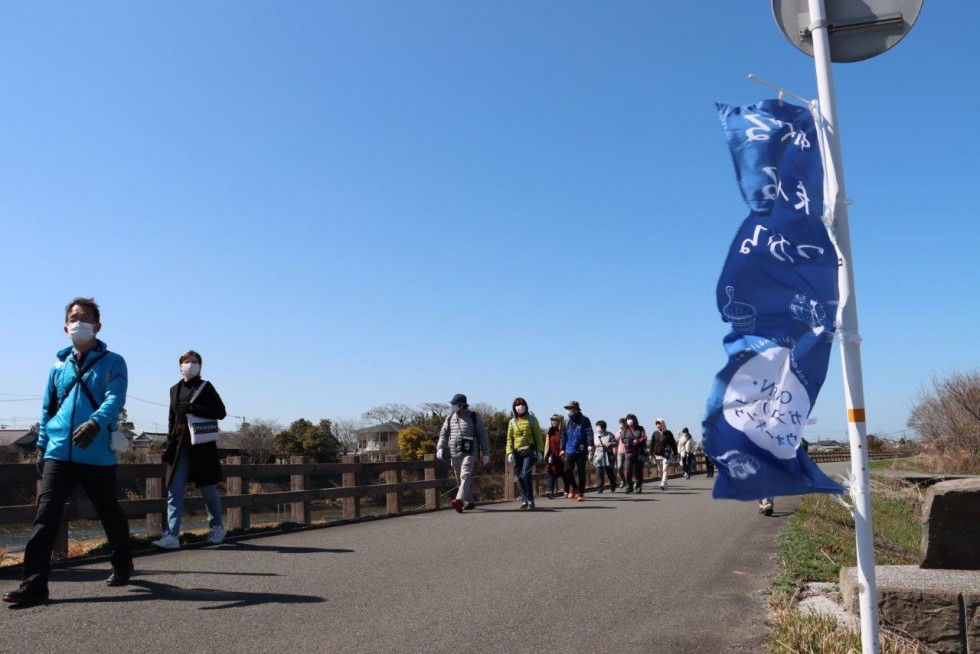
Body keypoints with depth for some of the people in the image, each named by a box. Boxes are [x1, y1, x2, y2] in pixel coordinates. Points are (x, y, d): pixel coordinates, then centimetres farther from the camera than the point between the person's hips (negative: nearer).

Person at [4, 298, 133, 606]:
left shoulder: (112, 363, 0)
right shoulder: (59, 366, 14)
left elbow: (114, 399, -17)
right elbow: (47, 408, 21)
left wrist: (96, 422, -36)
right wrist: (42, 445, 16)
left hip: (98, 456, -3)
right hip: (58, 454, 3)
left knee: (110, 514, 11)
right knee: (46, 515, -9)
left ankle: (122, 566, 32)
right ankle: (34, 584, -7)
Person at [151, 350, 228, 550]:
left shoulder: (205, 387, 1)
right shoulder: (175, 389, 14)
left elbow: (221, 412, -8)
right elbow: (172, 419, 18)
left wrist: (193, 409, -17)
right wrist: (170, 444, 9)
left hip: (202, 446, -4)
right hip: (180, 447, 4)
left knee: (208, 489, 5)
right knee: (174, 491, -6)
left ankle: (217, 527, 23)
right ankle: (172, 535, -8)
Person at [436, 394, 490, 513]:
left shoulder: (474, 417, 3)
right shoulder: (450, 418, 13)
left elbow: (482, 435, 5)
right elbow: (443, 434, 12)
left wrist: (486, 454, 2)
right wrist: (440, 448, -6)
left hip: (469, 453, -5)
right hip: (454, 454, 5)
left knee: (465, 476, -20)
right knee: (460, 480, 9)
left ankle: (459, 500, -34)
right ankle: (469, 502, 21)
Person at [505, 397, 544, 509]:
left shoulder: (531, 419, 4)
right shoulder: (512, 422, 11)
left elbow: (538, 436, 4)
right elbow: (509, 438, 10)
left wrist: (540, 451, -3)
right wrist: (509, 452, -2)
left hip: (529, 451, -3)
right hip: (517, 452, 3)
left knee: (526, 473, -17)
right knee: (520, 477, 3)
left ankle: (530, 500, -8)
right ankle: (524, 500, 11)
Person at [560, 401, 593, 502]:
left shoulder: (584, 420, -1)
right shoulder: (567, 422, 13)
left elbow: (589, 433, -10)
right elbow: (564, 436, 17)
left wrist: (590, 444, -24)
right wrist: (563, 448, 15)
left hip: (581, 451, -4)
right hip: (570, 451, 4)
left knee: (581, 472, 2)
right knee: (567, 471, -5)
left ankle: (581, 493, 10)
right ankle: (574, 488, 19)